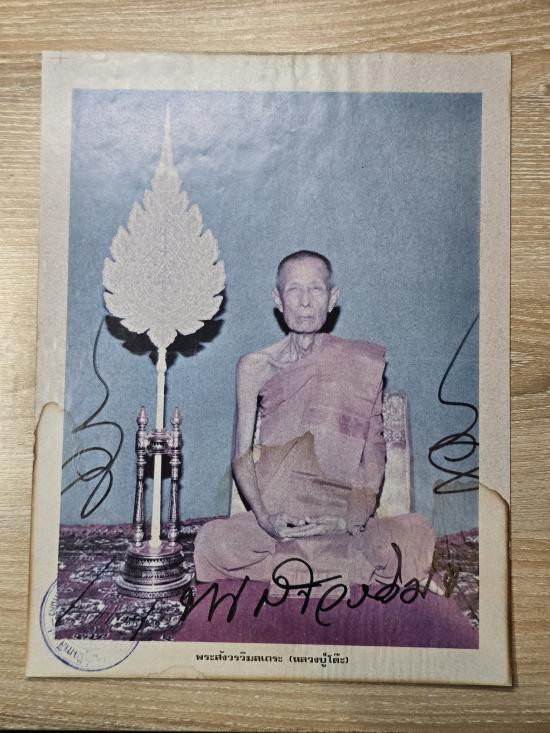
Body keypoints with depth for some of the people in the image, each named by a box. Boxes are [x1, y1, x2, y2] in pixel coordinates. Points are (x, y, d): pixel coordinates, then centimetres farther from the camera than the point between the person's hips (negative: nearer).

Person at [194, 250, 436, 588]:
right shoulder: (255, 367, 4)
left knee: (417, 532, -28)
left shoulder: (362, 362, 3)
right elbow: (242, 456, 3)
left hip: (341, 520, 0)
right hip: (275, 519, 1)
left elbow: (374, 451, 2)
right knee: (212, 540, -29)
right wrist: (265, 517, -13)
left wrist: (353, 517, -12)